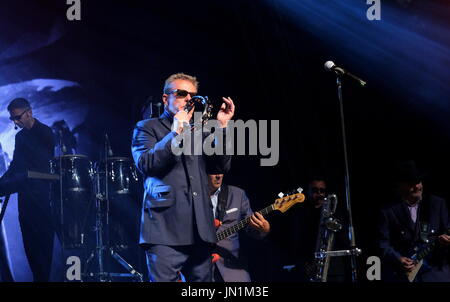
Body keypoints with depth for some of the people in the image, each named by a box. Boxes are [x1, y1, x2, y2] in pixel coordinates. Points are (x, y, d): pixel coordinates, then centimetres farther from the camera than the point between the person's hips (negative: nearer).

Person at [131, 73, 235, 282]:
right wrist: (176, 133, -16)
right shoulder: (147, 128, 8)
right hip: (166, 231, -5)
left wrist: (222, 127, 2)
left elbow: (222, 166, 12)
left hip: (200, 232, 5)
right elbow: (145, 164, -10)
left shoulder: (199, 131, 23)